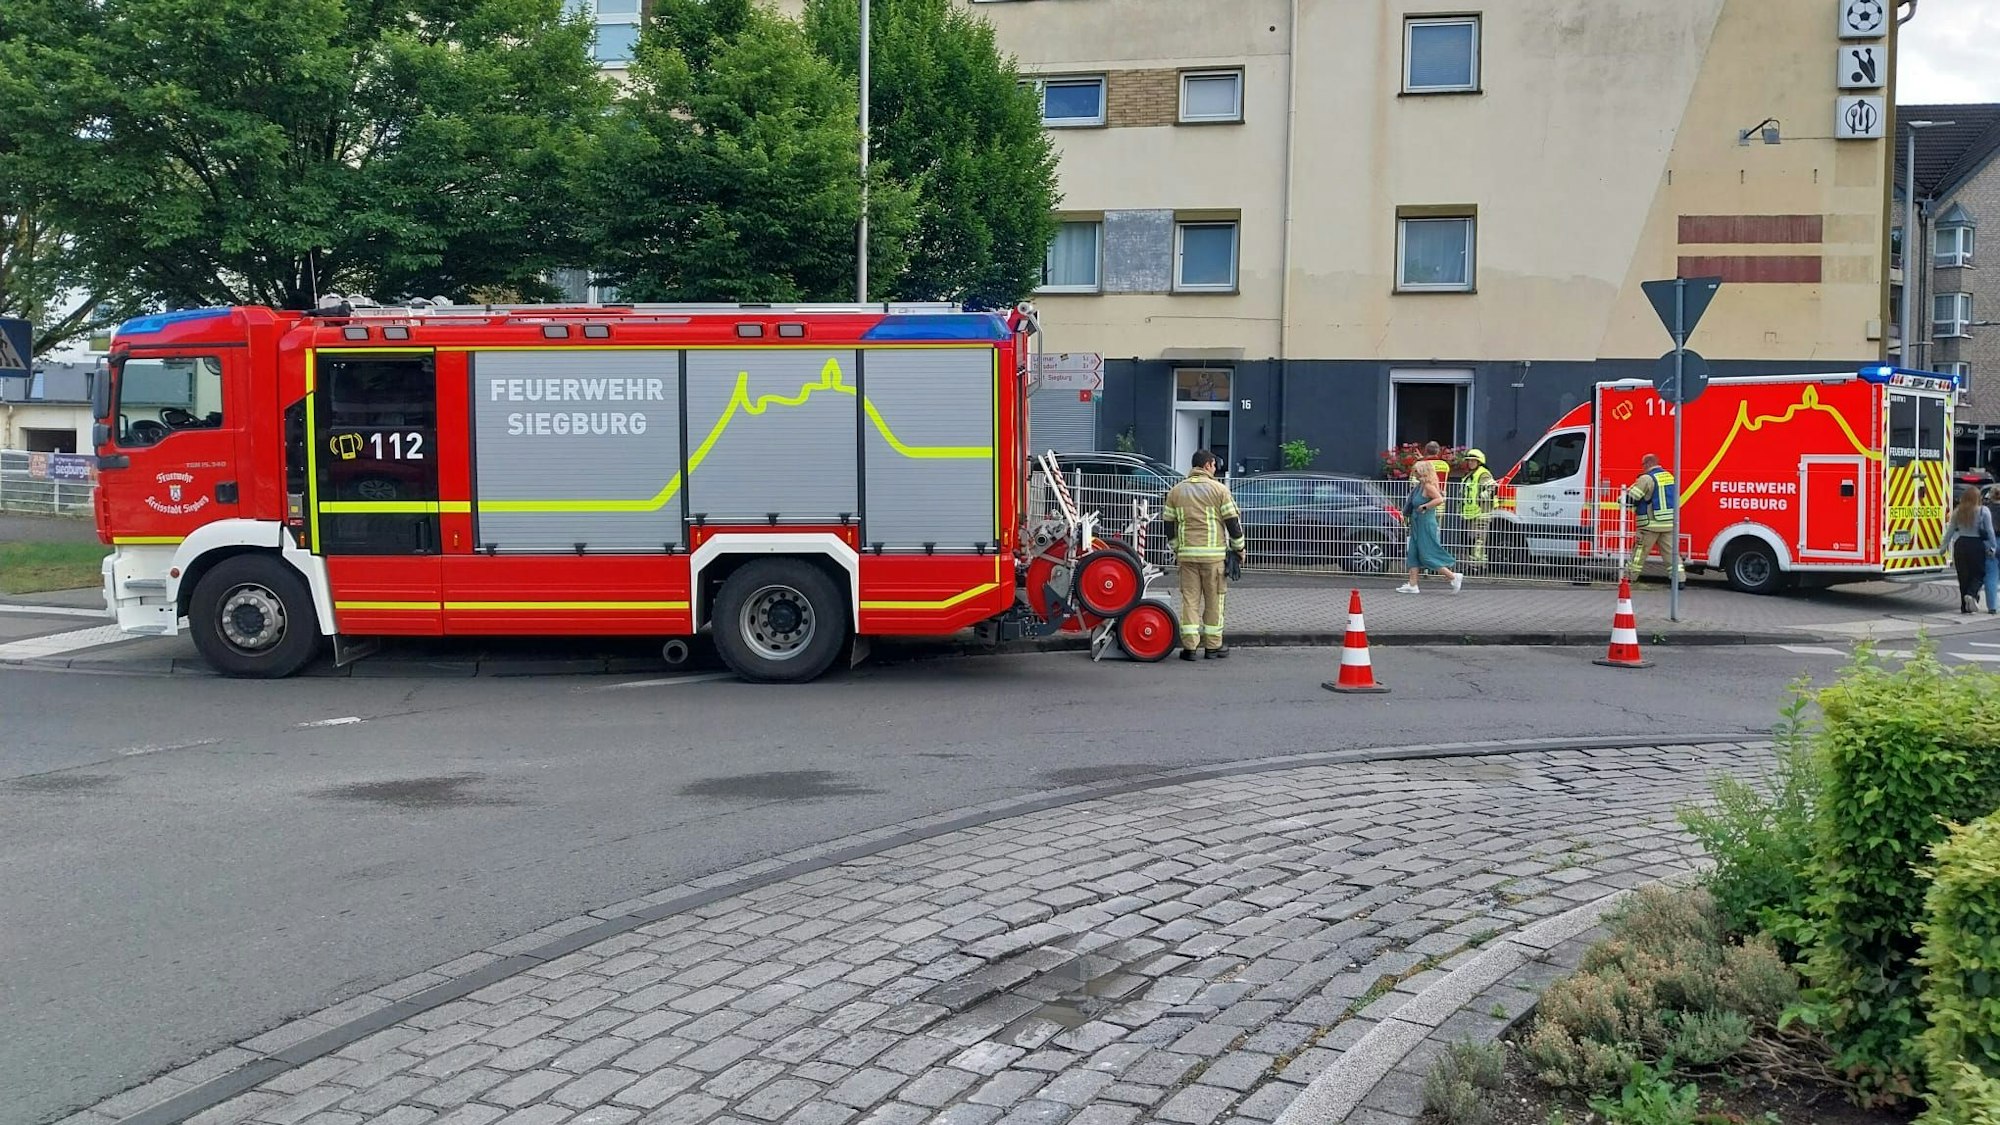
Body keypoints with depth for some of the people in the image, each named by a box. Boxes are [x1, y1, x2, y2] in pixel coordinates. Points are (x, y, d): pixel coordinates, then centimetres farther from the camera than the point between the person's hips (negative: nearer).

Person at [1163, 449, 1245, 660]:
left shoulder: (1176, 491, 8)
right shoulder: (1219, 489, -2)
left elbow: (1170, 524, 11)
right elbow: (1232, 522, -2)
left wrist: (1176, 551, 21)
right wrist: (1239, 548, 9)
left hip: (1186, 554, 3)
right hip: (1214, 554, -3)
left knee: (1189, 599, 5)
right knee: (1214, 600, 6)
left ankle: (1189, 646, 1)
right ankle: (1213, 646, 10)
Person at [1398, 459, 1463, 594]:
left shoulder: (1428, 486, -16)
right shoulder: (1419, 486, 12)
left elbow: (1439, 499, -30)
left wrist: (1424, 506, -24)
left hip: (1426, 526, -10)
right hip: (1418, 526, 10)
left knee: (1428, 556, -7)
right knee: (1414, 554, 9)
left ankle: (1454, 577, 1)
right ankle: (1412, 585, 11)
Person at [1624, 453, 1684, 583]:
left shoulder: (1647, 478, -11)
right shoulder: (1670, 476, 13)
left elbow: (1631, 497, -13)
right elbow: (1677, 499, 23)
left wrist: (1622, 498, 4)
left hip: (1651, 523, -6)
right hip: (1670, 522, 6)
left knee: (1639, 551, 4)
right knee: (1671, 552, 6)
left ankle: (1629, 576, 10)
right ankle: (1679, 578, -1)